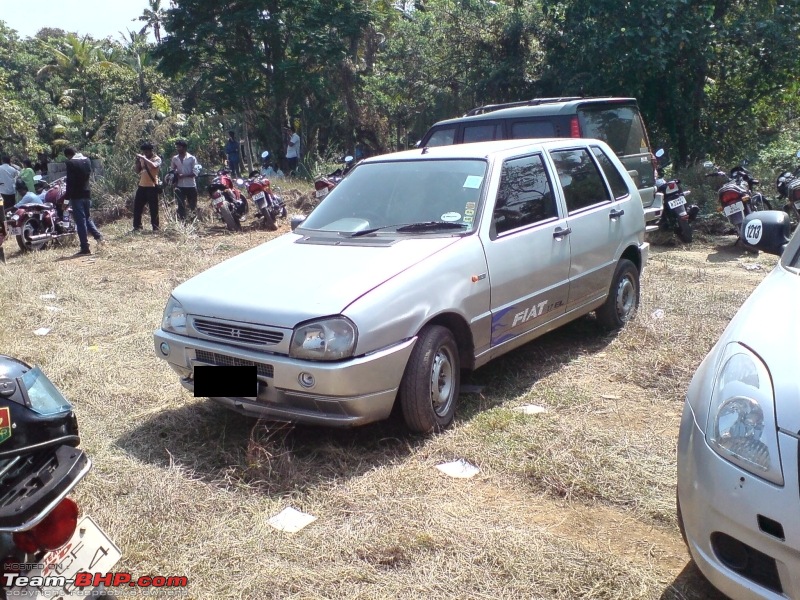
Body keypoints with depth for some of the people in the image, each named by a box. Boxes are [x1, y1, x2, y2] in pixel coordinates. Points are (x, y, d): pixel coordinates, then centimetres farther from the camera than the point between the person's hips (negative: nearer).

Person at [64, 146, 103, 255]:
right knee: (87, 217, 21)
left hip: (76, 196, -6)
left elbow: (70, 182, -14)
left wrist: (67, 197, -10)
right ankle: (98, 235, 0)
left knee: (80, 221, -3)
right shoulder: (87, 160, 8)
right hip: (87, 194, 6)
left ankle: (85, 248, -3)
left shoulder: (71, 163, -11)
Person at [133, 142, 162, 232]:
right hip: (142, 186, 6)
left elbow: (154, 166, -29)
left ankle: (155, 228, 5)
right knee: (137, 206, 7)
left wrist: (144, 158, -25)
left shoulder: (157, 159, -7)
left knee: (153, 208, -2)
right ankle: (137, 226, 15)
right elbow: (138, 171, 13)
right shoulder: (143, 158, 12)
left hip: (152, 187, -6)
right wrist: (138, 162, -3)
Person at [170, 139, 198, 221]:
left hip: (191, 186, -2)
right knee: (181, 206, 0)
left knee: (193, 206, 8)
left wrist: (183, 175, -19)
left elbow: (195, 173, -9)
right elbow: (171, 171, 13)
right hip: (179, 186, 2)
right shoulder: (174, 158, 6)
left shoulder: (192, 158, -4)